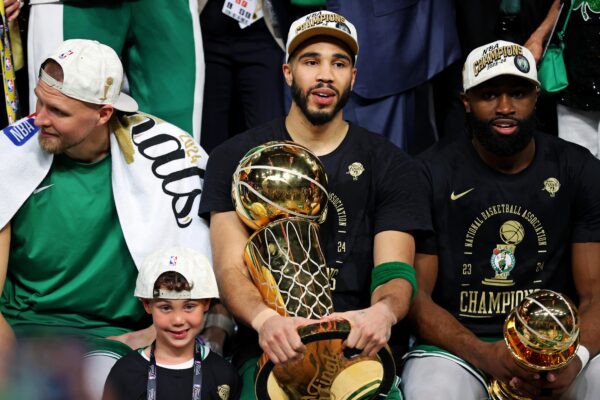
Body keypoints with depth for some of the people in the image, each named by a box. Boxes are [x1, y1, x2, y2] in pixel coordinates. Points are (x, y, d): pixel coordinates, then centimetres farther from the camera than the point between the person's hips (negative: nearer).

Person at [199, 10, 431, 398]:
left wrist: (384, 311, -25)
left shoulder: (390, 165, 11)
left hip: (358, 347, 2)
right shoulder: (235, 158, 9)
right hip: (269, 349, -1)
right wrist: (265, 319, -26)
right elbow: (231, 268, -2)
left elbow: (396, 272, 1)